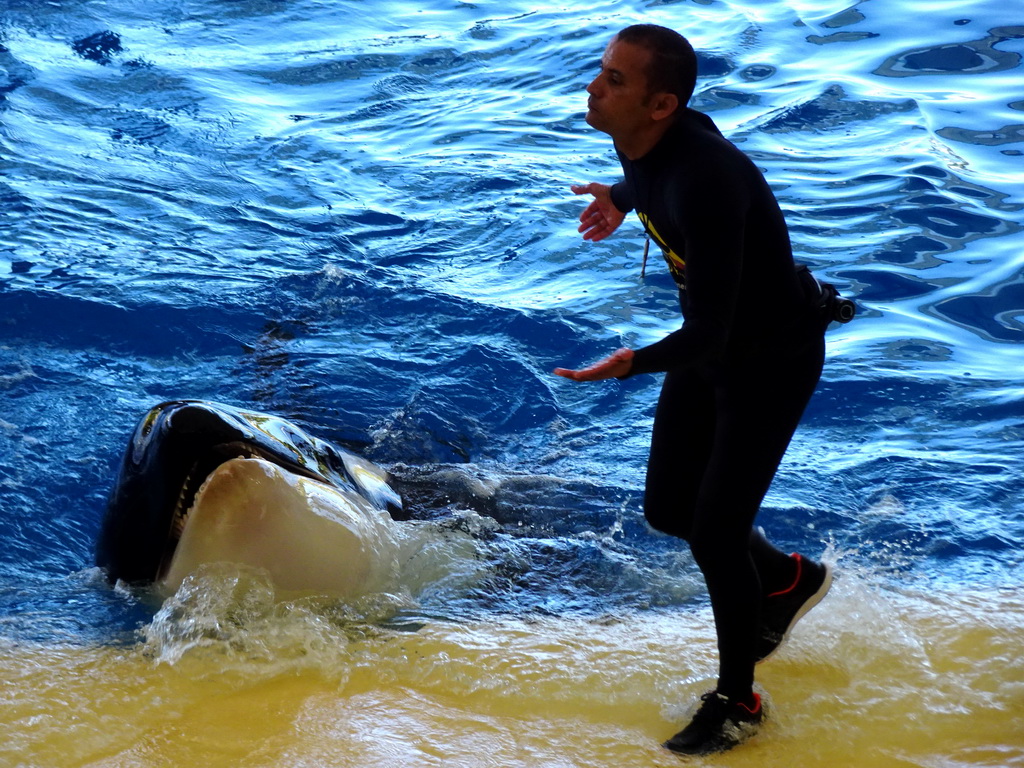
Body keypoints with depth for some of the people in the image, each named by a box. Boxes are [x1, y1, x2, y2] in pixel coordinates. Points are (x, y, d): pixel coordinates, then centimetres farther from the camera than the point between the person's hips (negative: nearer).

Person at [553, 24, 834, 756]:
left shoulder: (703, 182, -38)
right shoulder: (641, 138, -14)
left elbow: (710, 332, -36)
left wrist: (636, 363, -43)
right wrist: (621, 195, 8)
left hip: (772, 361, -8)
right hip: (711, 343, 8)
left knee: (714, 533, -3)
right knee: (668, 509, 14)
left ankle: (737, 699, 23)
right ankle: (789, 580, 42)